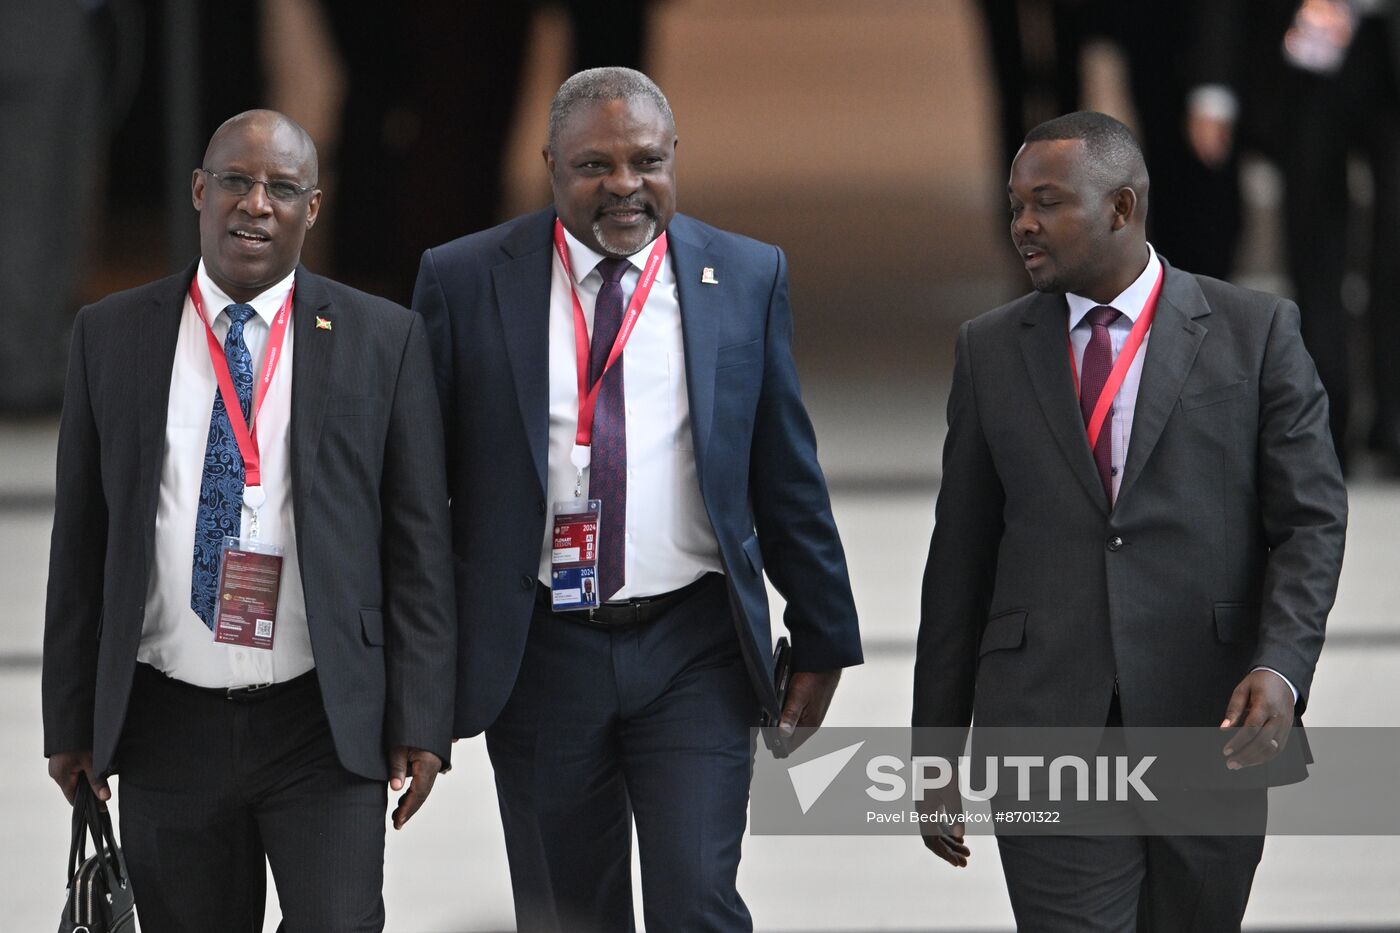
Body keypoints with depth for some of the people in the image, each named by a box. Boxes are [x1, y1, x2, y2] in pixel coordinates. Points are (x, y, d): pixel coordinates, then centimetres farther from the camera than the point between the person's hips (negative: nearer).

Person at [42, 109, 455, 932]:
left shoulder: (384, 339, 2)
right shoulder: (112, 336, 7)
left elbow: (420, 541, 2)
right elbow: (81, 540, 9)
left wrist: (421, 719, -4)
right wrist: (71, 719, 5)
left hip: (325, 729, -2)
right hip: (165, 730, 2)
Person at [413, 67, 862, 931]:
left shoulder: (747, 278, 4)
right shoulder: (466, 281, 0)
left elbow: (788, 476, 8)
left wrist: (822, 636, 9)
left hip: (695, 653, 0)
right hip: (539, 655, 0)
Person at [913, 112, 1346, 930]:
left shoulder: (1255, 332, 2)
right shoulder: (991, 350, 9)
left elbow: (1311, 518, -1)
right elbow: (961, 556, 11)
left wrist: (1281, 669, -18)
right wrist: (935, 747, 10)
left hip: (1207, 728, -1)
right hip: (1047, 731, 1)